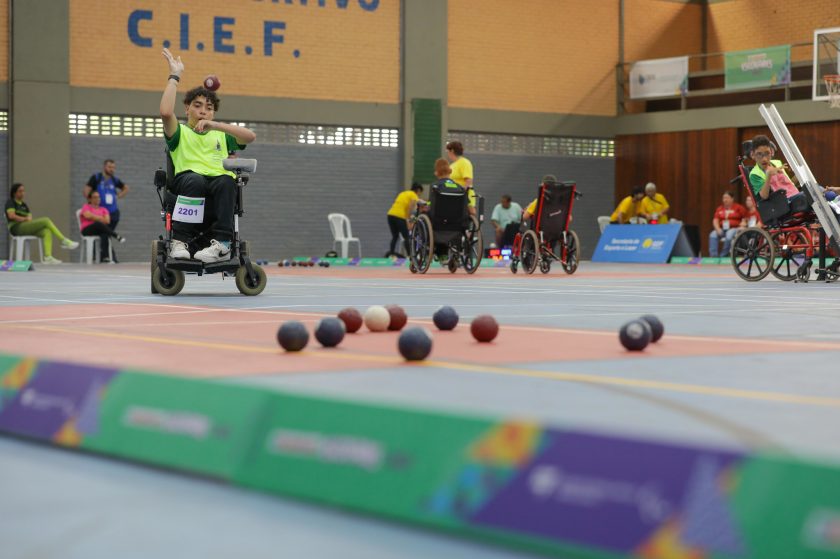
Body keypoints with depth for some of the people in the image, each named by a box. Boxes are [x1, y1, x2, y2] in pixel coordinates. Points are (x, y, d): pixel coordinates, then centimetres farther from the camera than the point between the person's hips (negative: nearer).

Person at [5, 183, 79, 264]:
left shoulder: (23, 205, 25)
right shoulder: (10, 202, 4)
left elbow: (29, 217, 16)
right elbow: (11, 215, -13)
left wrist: (29, 218, -7)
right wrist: (25, 219, -9)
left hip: (26, 228, 8)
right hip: (17, 227, -8)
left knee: (47, 231, -21)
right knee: (46, 220, -21)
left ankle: (47, 257, -36)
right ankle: (64, 241, -19)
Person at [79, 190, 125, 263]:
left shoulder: (103, 209, 21)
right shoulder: (86, 207, 13)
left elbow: (107, 221, 4)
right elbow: (88, 216, -9)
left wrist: (95, 218, -4)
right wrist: (101, 218, 0)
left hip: (101, 230, 2)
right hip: (87, 230, -2)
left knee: (105, 234, -37)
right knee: (98, 224, -37)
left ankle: (104, 257, -53)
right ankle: (117, 237, -34)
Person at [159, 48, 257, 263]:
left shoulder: (221, 136, 32)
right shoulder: (180, 133, 24)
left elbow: (250, 136, 12)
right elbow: (166, 112, 0)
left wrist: (215, 125, 4)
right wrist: (174, 76, 7)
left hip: (220, 189, 2)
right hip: (188, 184, -2)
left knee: (226, 181, -36)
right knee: (195, 179, -39)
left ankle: (222, 244, -43)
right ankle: (180, 241, -38)